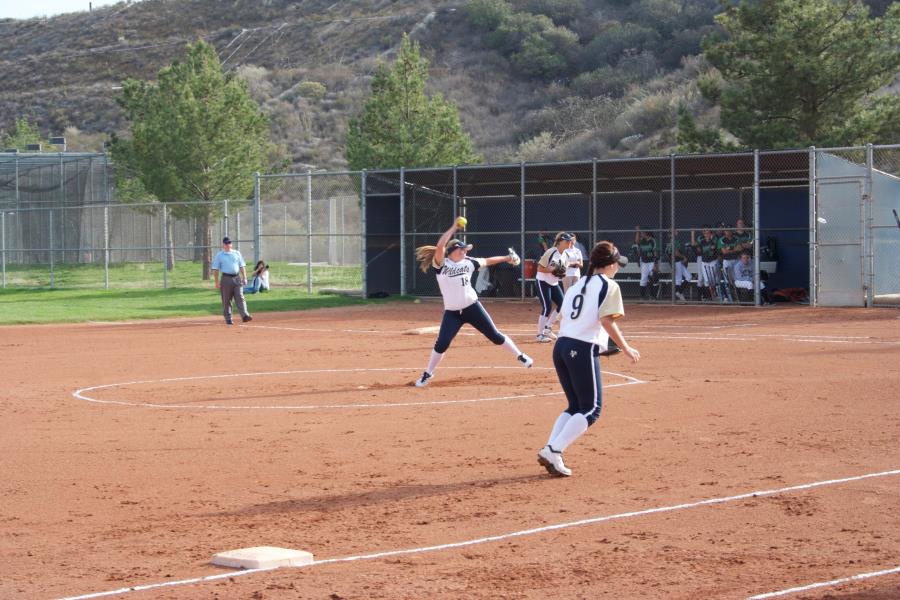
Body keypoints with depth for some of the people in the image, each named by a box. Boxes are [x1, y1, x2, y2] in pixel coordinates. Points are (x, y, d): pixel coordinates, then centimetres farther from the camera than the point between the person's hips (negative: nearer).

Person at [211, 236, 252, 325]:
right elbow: (215, 269, 2)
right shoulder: (219, 255, 4)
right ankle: (228, 319, 7)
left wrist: (244, 278, 3)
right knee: (226, 300, 1)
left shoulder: (237, 253, 12)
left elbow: (242, 266, 13)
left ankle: (244, 315, -18)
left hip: (237, 278, 2)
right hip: (226, 278, -2)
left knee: (240, 297, -8)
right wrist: (216, 282, -5)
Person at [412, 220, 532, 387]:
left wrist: (507, 258, 12)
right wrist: (454, 228, -22)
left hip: (472, 307, 2)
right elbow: (440, 246, -27)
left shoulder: (468, 263, 2)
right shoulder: (441, 264, -11)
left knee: (495, 336, 7)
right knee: (441, 344, -8)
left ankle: (520, 356, 22)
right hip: (452, 313, -2)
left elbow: (487, 261, 16)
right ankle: (427, 374, 10)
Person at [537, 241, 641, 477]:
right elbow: (606, 320, -14)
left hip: (561, 346, 8)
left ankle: (549, 451, 3)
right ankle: (553, 451, -13)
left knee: (575, 406, 17)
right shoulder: (609, 286, -2)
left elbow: (565, 319, 17)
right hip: (583, 350, -8)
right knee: (591, 409, -1)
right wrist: (625, 348, -8)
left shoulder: (577, 285, 20)